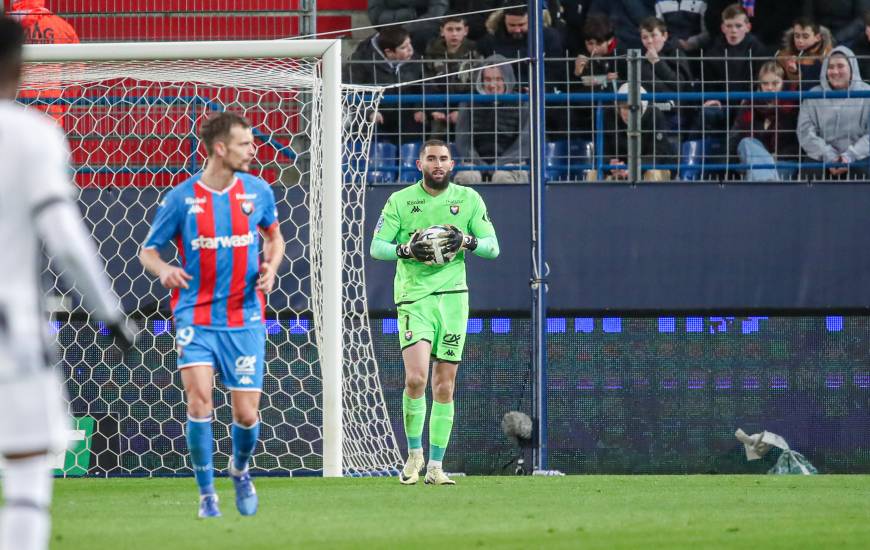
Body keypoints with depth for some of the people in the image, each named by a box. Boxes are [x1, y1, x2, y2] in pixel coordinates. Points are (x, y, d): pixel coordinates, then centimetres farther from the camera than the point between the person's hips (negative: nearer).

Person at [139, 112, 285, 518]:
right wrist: (163, 269, -18)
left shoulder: (258, 191, 3)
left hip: (244, 319, 2)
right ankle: (207, 494, -4)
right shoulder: (182, 197, -4)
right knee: (199, 399, -18)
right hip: (196, 317, -2)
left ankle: (240, 469, 33)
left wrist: (271, 266, -1)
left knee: (246, 414, 0)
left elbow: (274, 236, 20)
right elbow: (148, 250, 5)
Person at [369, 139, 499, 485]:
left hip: (452, 297, 2)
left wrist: (467, 241, -15)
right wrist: (407, 250, -17)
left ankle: (436, 466, 9)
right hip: (413, 297, -2)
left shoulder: (468, 199, 7)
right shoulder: (400, 201, 3)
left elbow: (493, 246, 6)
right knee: (416, 379, -18)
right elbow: (376, 247, 2)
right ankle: (414, 454, 2)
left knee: (445, 386, 3)